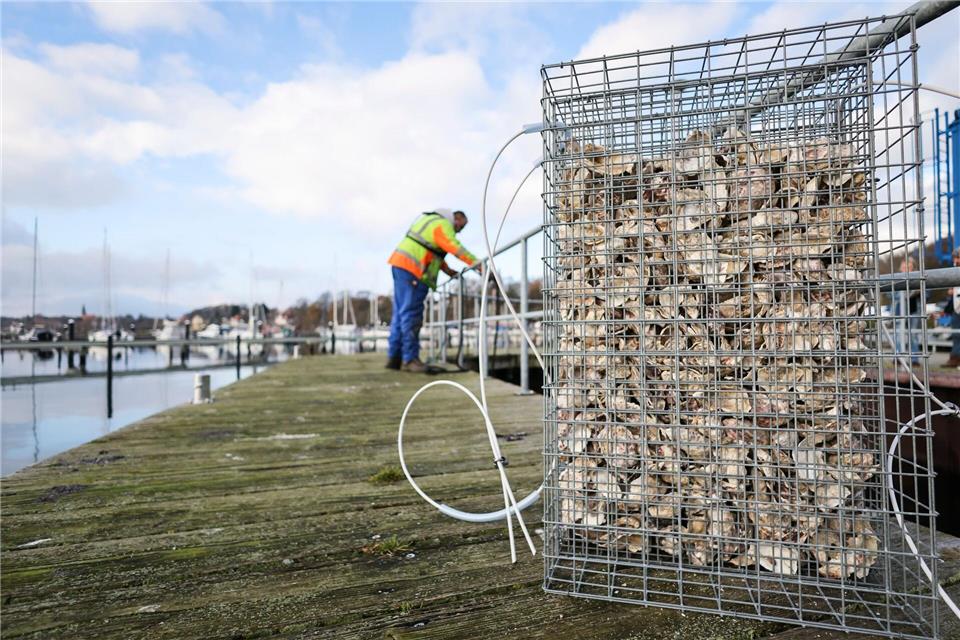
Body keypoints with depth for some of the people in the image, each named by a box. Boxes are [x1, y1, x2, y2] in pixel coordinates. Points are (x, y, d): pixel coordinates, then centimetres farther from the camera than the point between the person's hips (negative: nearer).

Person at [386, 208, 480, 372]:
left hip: (401, 264, 10)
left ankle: (394, 357, 13)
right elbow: (457, 249, -19)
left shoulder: (433, 221, 24)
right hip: (411, 269, -10)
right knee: (411, 315, -9)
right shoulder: (443, 225, -8)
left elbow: (435, 252, 26)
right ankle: (410, 359, -8)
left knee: (401, 313, 10)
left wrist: (448, 270, 17)